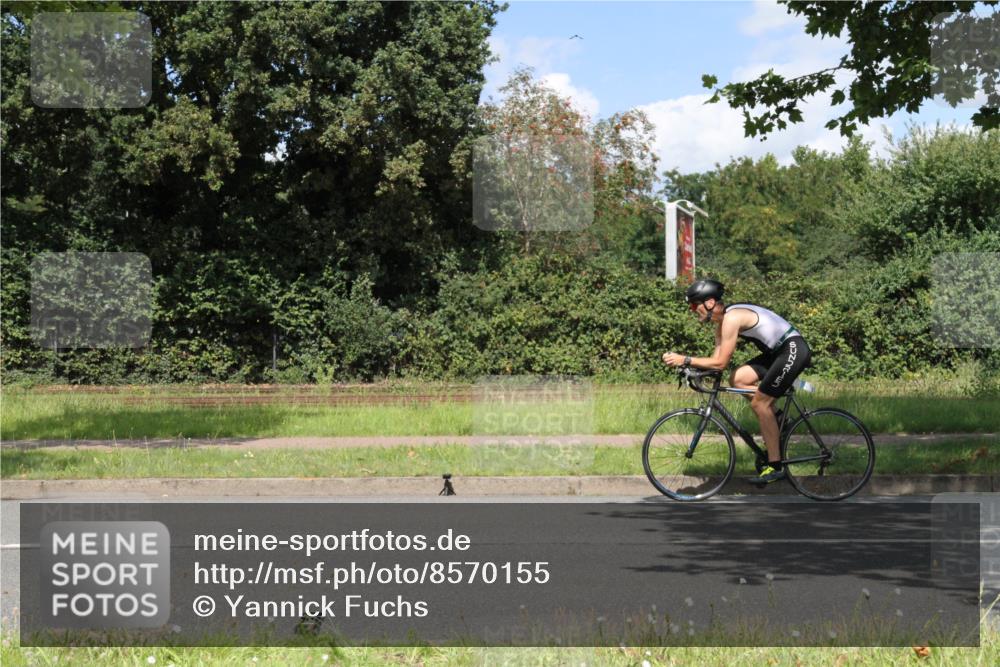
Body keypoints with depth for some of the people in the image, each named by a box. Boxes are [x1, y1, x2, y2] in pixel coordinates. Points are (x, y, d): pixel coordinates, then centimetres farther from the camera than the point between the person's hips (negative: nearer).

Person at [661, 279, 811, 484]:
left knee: (759, 403, -10)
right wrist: (686, 364, -7)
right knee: (737, 379, 0)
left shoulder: (731, 318, -21)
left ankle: (775, 466, -5)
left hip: (793, 350, -10)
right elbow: (717, 359, 6)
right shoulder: (722, 321, 9)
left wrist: (685, 360, -21)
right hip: (778, 351, 10)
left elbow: (720, 363, -23)